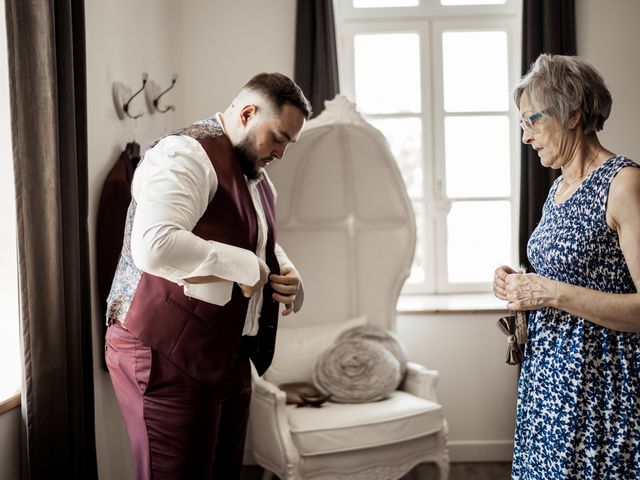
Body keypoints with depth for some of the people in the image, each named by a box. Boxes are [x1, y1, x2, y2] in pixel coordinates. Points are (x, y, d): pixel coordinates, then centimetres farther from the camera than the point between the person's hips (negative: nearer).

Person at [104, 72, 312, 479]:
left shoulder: (259, 181, 16)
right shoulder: (186, 154, -14)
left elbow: (266, 247, 30)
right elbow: (154, 247, -30)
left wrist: (287, 278, 7)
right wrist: (246, 265, -21)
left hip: (229, 359, 9)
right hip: (167, 357, -9)